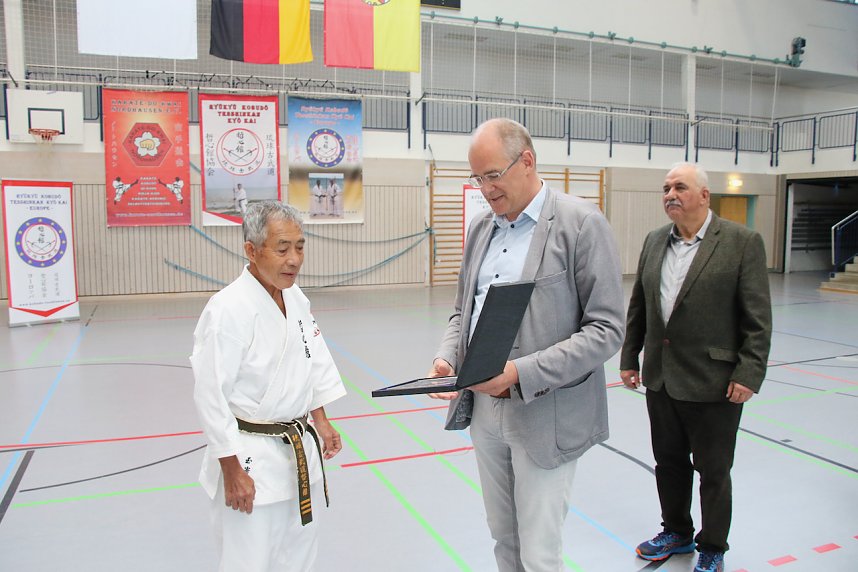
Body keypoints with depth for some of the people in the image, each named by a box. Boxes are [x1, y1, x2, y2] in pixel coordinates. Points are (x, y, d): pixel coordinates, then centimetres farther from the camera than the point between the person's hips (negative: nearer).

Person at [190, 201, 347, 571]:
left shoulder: (296, 298, 1)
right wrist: (232, 472, -16)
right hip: (250, 458, -7)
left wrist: (322, 423, 12)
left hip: (300, 454, 7)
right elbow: (211, 397, -20)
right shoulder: (229, 309, -22)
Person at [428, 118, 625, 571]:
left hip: (545, 414, -6)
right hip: (484, 407, 6)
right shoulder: (481, 227, 10)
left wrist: (520, 372, -24)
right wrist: (445, 358, -4)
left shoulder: (581, 223, -11)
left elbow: (606, 330, -15)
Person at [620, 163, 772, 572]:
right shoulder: (654, 242, 8)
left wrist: (749, 373, -14)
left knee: (713, 471, 10)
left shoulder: (742, 242, -8)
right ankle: (676, 532, 39)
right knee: (668, 463, 18)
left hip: (713, 383, -5)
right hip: (661, 379, 5)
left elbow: (758, 317, -9)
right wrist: (629, 357, 11)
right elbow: (637, 307, 12)